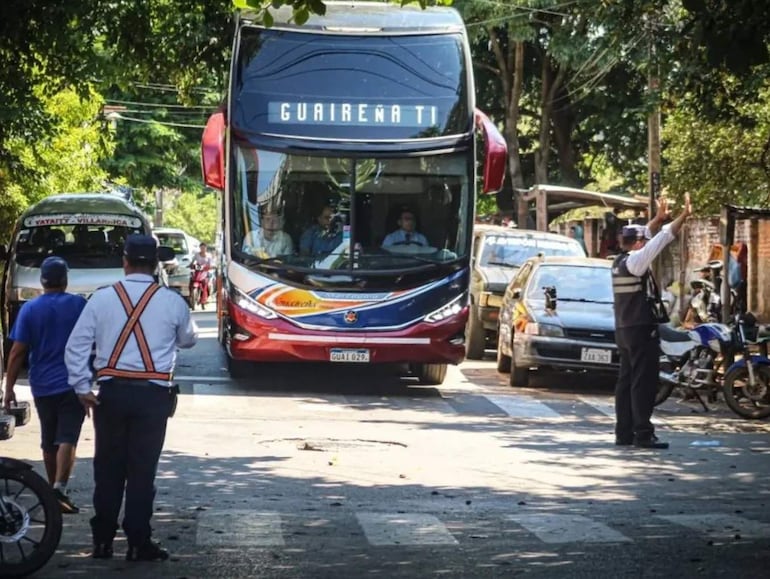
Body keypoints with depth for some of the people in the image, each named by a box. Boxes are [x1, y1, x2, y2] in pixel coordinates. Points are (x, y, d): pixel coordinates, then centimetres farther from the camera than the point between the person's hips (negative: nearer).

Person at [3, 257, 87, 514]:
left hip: (42, 386, 2)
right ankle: (59, 488, -23)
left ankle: (52, 490, 23)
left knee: (49, 442, 14)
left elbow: (17, 352, -5)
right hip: (72, 384, -2)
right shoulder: (79, 305, -3)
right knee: (67, 438, -7)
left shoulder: (29, 309, -2)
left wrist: (9, 387, -1)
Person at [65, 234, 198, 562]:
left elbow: (75, 345, -2)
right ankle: (138, 544, 5)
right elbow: (188, 340, 15)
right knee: (142, 470, 3)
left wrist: (82, 388, 4)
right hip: (153, 394, -1)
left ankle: (102, 541, 14)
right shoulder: (172, 302, -3)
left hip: (111, 392, 1)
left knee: (108, 468, 10)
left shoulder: (102, 299, -1)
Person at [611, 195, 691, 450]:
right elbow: (661, 240, -17)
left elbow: (647, 237, 24)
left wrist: (659, 218, 26)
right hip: (642, 329, -9)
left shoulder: (619, 261, 11)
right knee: (644, 383, -8)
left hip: (624, 330, 9)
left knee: (626, 381, 9)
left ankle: (623, 433, 11)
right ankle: (643, 434, -10)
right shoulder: (636, 260, -13)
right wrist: (683, 216, -14)